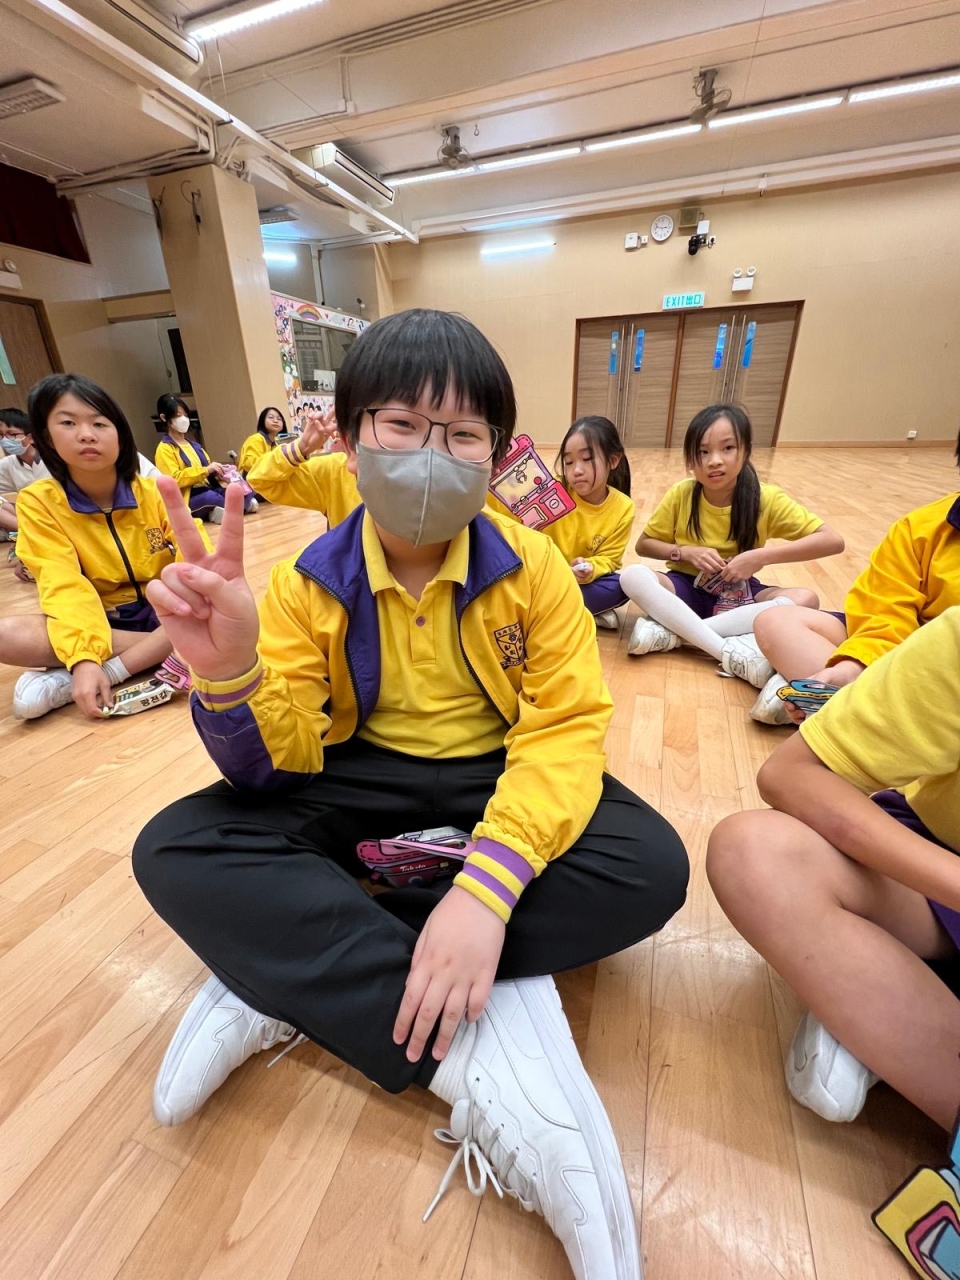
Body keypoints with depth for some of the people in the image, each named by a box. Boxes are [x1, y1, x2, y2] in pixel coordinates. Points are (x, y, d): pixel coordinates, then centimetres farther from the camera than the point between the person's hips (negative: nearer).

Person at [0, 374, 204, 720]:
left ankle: (88, 677, -23)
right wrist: (83, 658, -33)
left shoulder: (153, 492, -6)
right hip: (98, 621, -1)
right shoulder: (38, 501, -7)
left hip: (163, 611, 1)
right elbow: (65, 586, -17)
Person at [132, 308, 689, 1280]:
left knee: (651, 869, -25)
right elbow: (275, 766, -11)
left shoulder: (532, 569, -10)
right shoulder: (306, 582, -7)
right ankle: (481, 1057, -22)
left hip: (498, 781, 1)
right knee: (175, 854, -20)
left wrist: (488, 884, -32)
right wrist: (226, 673, -33)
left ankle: (290, 975, -18)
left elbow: (566, 729, -17)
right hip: (363, 783, 1)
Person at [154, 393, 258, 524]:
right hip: (187, 500, -6)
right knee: (210, 497, -39)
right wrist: (206, 470, -20)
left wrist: (217, 472, 1)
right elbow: (174, 479, -14)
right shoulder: (164, 449, 0)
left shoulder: (194, 445, 22)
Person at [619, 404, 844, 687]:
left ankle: (670, 632, -32)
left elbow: (833, 541, -12)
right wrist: (686, 551, -18)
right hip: (688, 588, 0)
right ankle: (728, 651, -35)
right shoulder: (680, 494, -9)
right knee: (632, 576, -30)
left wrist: (761, 556, -22)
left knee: (805, 599, -28)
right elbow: (643, 545, -1)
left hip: (739, 593, 1)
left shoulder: (766, 499, -11)